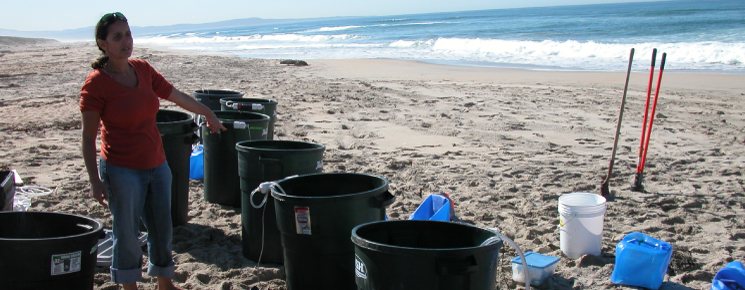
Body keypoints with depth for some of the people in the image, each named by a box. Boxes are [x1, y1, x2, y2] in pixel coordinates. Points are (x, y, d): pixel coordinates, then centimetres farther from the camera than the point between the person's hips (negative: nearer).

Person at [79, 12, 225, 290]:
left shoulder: (143, 69, 3)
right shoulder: (96, 83, -13)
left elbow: (177, 96, 16)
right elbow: (88, 136, -11)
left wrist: (208, 113, 27)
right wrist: (95, 181, -15)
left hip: (156, 165, 6)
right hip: (121, 170, -6)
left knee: (162, 230, 15)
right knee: (126, 233, 4)